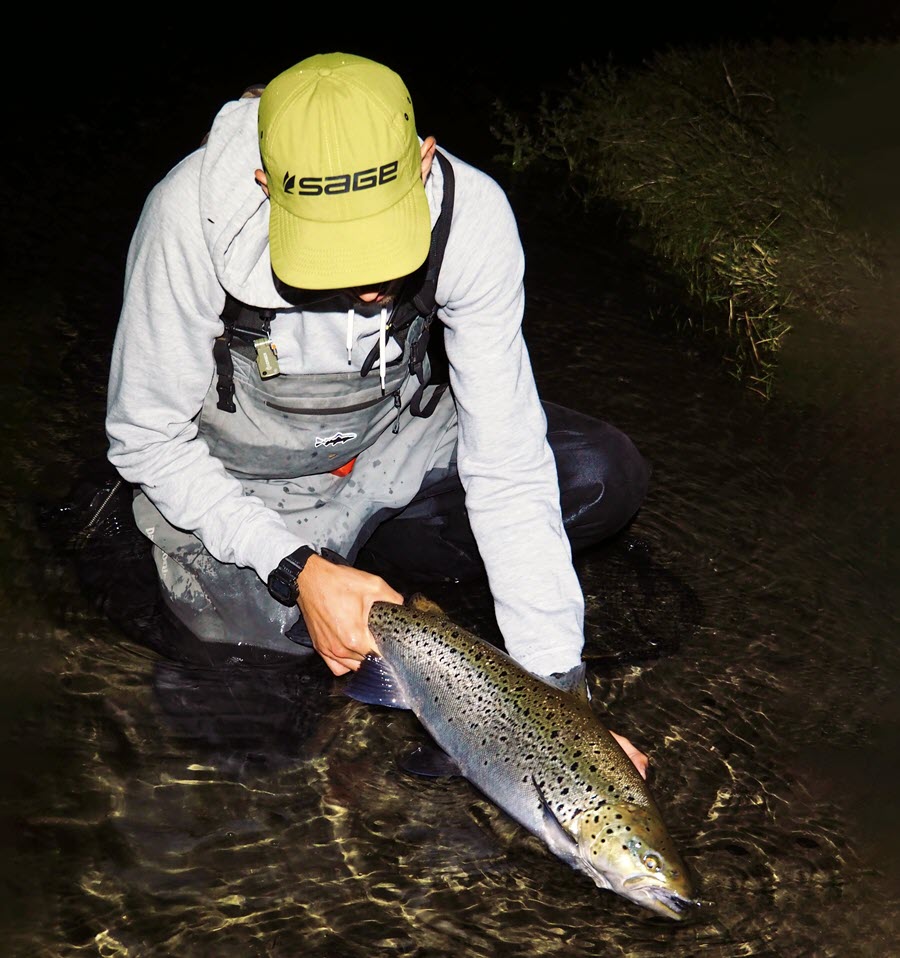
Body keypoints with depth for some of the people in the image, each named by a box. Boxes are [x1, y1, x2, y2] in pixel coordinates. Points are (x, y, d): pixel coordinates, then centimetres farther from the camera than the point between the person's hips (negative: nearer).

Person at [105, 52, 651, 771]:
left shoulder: (471, 212, -27)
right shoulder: (194, 214, -32)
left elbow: (507, 463, -23)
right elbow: (146, 439, -20)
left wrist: (557, 684, -27)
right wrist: (298, 570, -31)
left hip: (392, 441, 2)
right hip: (235, 484, -2)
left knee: (609, 476, -17)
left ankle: (360, 539, 1)